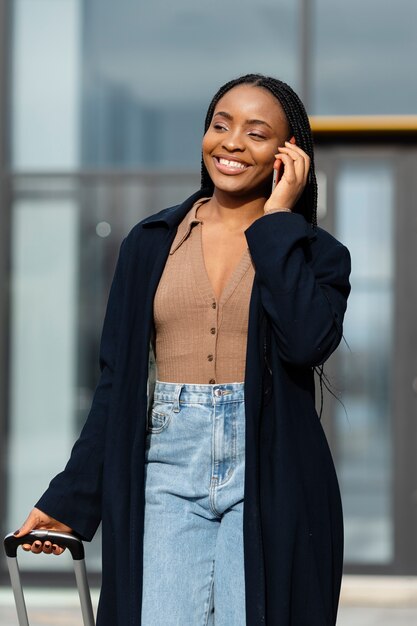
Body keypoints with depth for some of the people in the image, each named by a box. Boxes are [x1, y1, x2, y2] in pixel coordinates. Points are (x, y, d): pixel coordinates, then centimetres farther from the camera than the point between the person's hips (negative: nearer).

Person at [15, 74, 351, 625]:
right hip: (170, 467, 1)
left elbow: (308, 341, -16)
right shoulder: (151, 244, 11)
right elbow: (118, 381, 11)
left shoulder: (315, 252, 5)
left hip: (269, 473, -1)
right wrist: (71, 499, 7)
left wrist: (277, 218, -7)